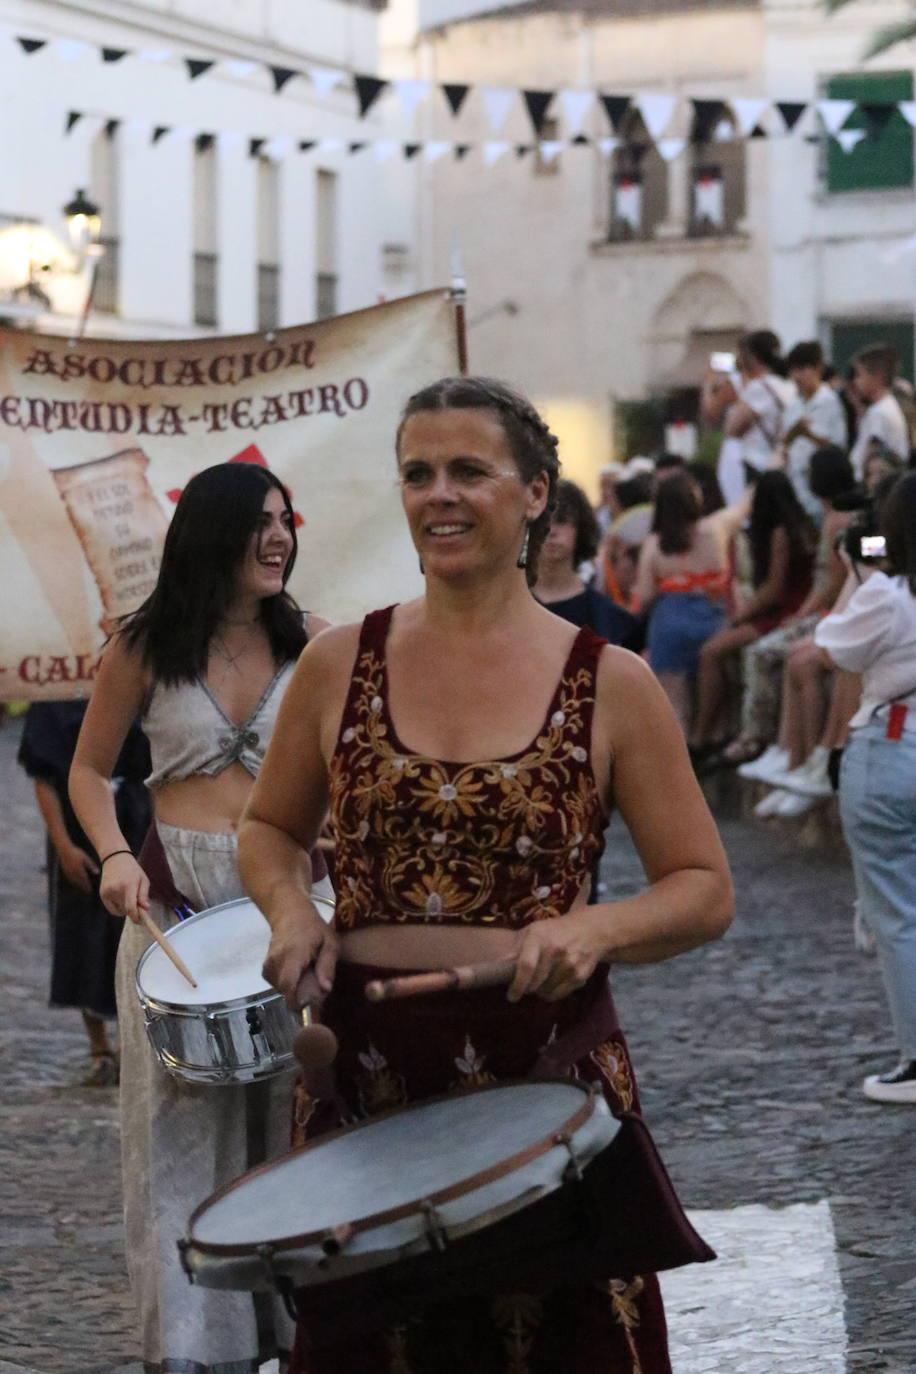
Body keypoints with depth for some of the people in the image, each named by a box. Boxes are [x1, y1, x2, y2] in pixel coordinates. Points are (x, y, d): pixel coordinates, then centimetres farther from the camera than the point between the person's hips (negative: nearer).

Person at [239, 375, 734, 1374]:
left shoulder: (609, 684, -1)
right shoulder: (340, 665, 4)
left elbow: (704, 892, 2)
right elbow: (270, 828, 17)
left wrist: (592, 928, -17)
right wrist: (289, 911, -4)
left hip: (546, 1064, -1)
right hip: (362, 1068, 2)